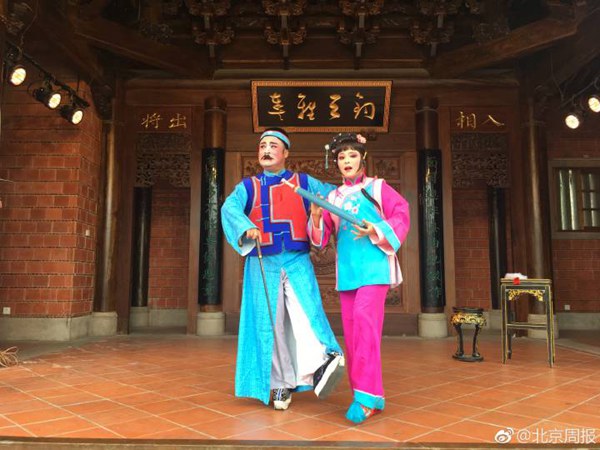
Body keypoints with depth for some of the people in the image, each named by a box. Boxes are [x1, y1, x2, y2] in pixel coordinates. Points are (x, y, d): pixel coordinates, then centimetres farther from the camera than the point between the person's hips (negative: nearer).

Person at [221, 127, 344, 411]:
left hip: (297, 262, 0)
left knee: (305, 310, -21)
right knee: (270, 323, 0)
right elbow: (229, 208, -11)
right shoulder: (248, 187, 9)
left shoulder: (303, 182, 12)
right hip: (263, 264, 0)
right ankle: (281, 383, 10)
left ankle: (319, 367, -34)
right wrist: (246, 228, -30)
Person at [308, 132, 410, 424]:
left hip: (373, 264, -5)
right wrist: (316, 218, -8)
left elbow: (401, 216, 0)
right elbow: (322, 236, 13)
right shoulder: (334, 197, 16)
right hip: (347, 267, 5)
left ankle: (367, 395, -14)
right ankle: (368, 394, 14)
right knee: (351, 328, 4)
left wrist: (376, 232, -15)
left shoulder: (377, 187, 6)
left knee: (365, 321, -18)